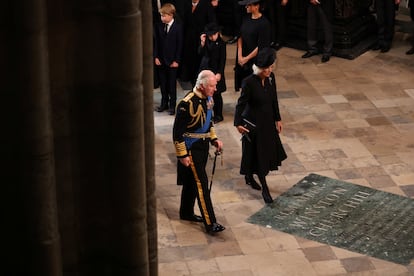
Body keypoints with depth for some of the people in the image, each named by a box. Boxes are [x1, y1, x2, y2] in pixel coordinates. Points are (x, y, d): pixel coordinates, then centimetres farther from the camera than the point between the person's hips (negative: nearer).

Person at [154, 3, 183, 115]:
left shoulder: (178, 27, -9)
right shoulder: (159, 26, 1)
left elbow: (179, 45, -7)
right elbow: (156, 42, 6)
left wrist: (177, 60, -10)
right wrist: (156, 57, -1)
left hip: (172, 60, -4)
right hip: (161, 59, 4)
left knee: (172, 84, 4)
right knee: (163, 83, 11)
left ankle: (172, 105, 14)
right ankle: (164, 103, 24)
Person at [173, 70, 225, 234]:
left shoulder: (208, 99, 3)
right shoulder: (187, 103, -24)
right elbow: (178, 131, -20)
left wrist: (214, 139, 9)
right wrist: (182, 155, -18)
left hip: (203, 146, 8)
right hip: (191, 148, -8)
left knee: (192, 181, 20)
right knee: (201, 183, -8)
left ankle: (186, 213, 35)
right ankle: (210, 223, -7)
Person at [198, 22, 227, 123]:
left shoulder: (221, 43, -10)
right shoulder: (206, 41, 2)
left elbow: (222, 60, -9)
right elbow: (201, 53, -3)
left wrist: (219, 73, -13)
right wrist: (202, 43, -17)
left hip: (215, 70, -4)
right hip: (205, 69, 4)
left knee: (216, 94, 1)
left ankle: (218, 115, 13)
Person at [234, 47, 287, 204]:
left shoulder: (271, 77, -4)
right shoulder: (249, 82, -23)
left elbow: (274, 100, 7)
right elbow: (241, 103, -19)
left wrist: (277, 119, 12)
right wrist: (238, 124, -24)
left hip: (268, 121, 7)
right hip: (253, 123, -7)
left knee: (267, 151, 19)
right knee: (258, 154, 3)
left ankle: (249, 177, 41)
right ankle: (264, 188, 12)